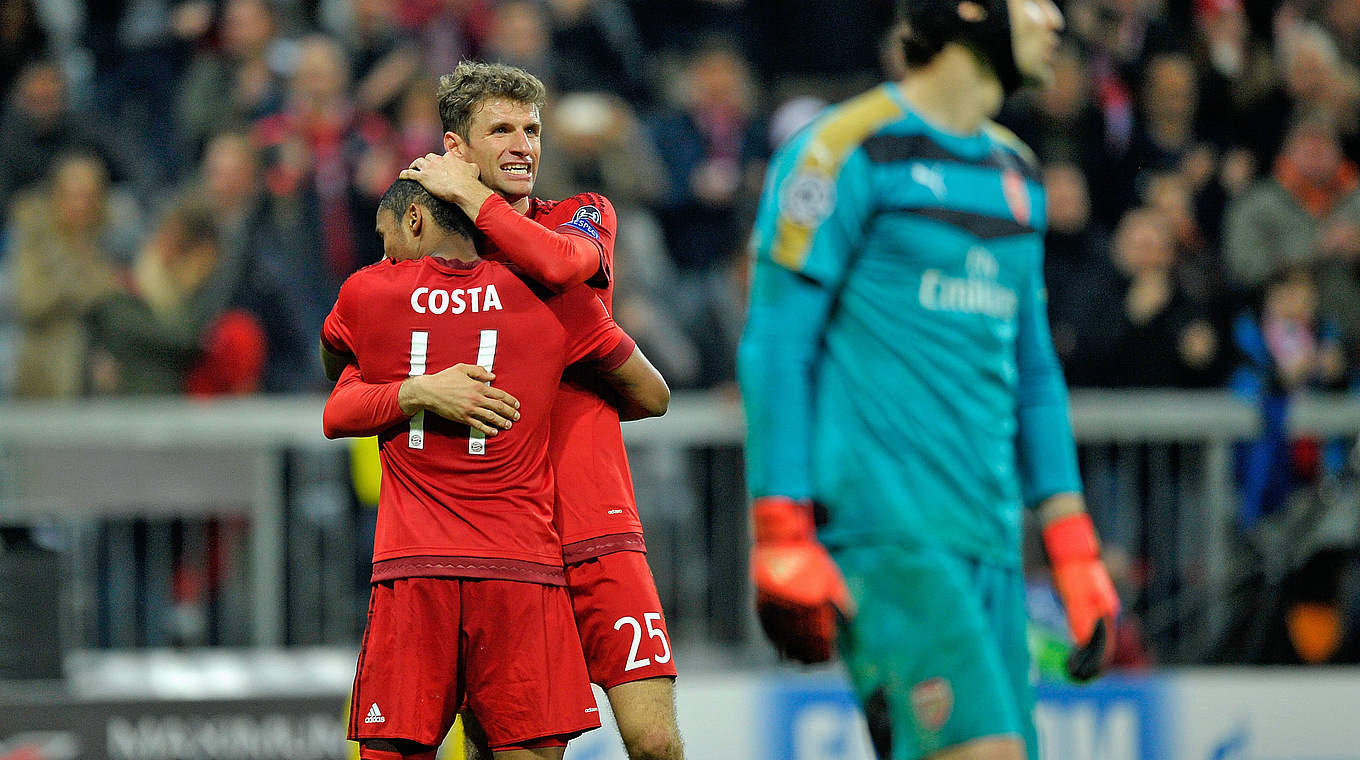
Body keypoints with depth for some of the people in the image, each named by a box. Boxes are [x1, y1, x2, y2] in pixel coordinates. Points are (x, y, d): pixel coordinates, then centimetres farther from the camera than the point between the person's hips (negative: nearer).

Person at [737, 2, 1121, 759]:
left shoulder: (1016, 173, 19)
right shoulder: (852, 151, -5)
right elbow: (774, 347, -7)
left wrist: (1074, 552, 19)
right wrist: (782, 543, -13)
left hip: (989, 539, 8)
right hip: (883, 523, -8)